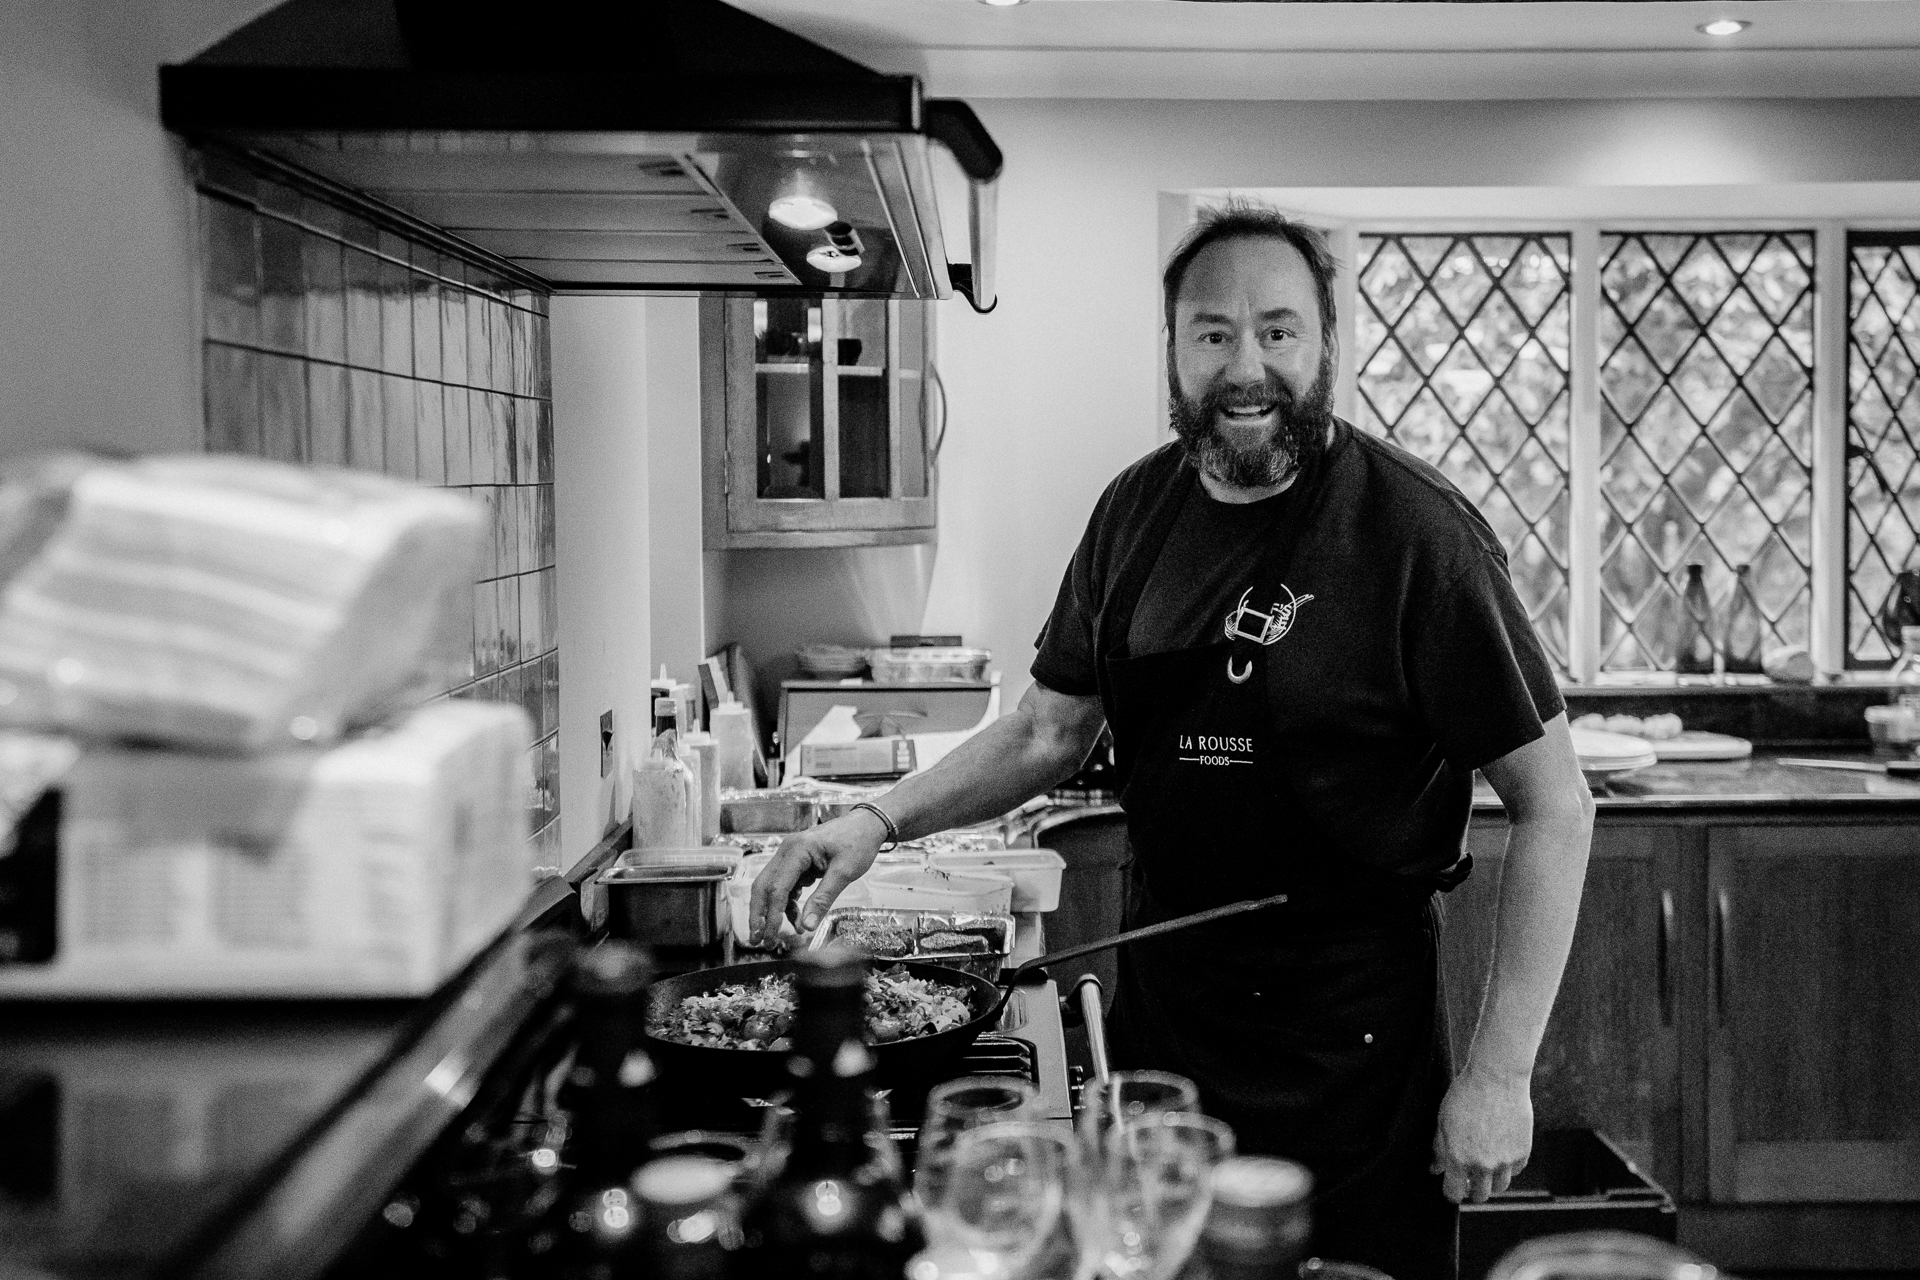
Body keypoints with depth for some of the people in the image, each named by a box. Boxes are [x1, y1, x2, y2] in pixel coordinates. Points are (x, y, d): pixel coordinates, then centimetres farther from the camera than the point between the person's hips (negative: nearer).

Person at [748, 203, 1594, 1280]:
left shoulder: (1416, 531, -15)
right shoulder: (1137, 511, 1)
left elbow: (1555, 807, -11)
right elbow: (1051, 729, 12)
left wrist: (1500, 1073, -14)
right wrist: (883, 819, -2)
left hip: (1353, 1042, -4)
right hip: (1163, 1009, 5)